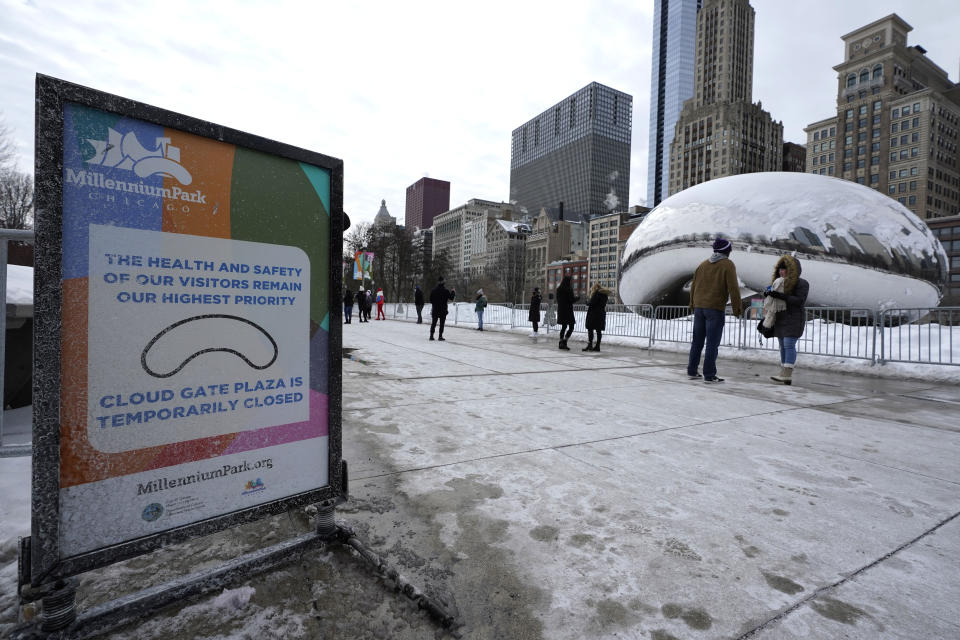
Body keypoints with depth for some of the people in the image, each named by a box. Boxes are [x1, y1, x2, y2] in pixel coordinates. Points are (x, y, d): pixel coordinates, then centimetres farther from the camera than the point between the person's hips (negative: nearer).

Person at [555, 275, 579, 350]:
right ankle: (564, 343, -11)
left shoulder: (558, 289, 7)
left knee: (563, 327, 15)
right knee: (571, 328, -1)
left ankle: (561, 344, 16)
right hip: (568, 310, -7)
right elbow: (572, 300, -14)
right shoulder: (569, 289, -13)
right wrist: (577, 297, 7)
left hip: (560, 310, 7)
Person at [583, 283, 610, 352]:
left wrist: (587, 303, 3)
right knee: (599, 330, 7)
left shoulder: (597, 293, -10)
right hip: (601, 313, 8)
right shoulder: (605, 294, 16)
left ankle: (590, 345, -10)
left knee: (590, 329, -5)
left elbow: (592, 303, -17)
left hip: (594, 314, -8)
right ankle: (597, 346, 8)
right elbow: (603, 304, 17)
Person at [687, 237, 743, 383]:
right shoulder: (728, 264, -4)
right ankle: (709, 375, -3)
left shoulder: (703, 264, 13)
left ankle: (692, 371, 17)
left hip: (699, 307, 6)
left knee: (697, 341, 12)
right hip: (715, 308, -6)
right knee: (712, 343, -4)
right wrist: (737, 308, -4)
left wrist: (692, 304, 23)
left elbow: (693, 285, 15)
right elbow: (733, 288, -10)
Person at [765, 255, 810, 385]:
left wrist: (781, 296, -23)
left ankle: (786, 375, -14)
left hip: (794, 319, -7)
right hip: (780, 319, 7)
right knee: (783, 346, 6)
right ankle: (785, 375, 10)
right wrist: (767, 294, -2)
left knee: (789, 345, -13)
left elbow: (800, 301, -15)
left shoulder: (801, 284, -4)